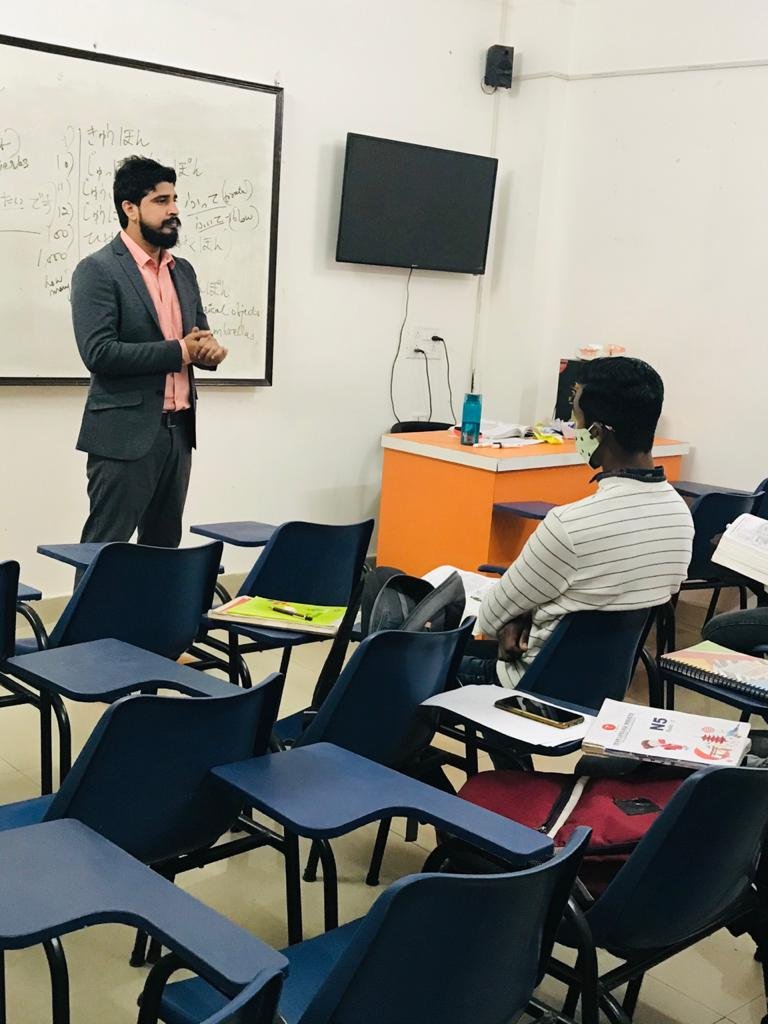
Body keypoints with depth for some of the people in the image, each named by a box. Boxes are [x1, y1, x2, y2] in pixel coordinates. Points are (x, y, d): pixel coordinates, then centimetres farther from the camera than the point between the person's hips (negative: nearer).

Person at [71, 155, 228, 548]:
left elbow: (198, 335, 22)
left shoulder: (183, 270, 15)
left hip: (178, 430, 7)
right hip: (126, 434, -7)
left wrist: (207, 348, -3)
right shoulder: (97, 270, -8)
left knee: (164, 549, 12)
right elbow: (99, 353, -18)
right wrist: (178, 351, -15)